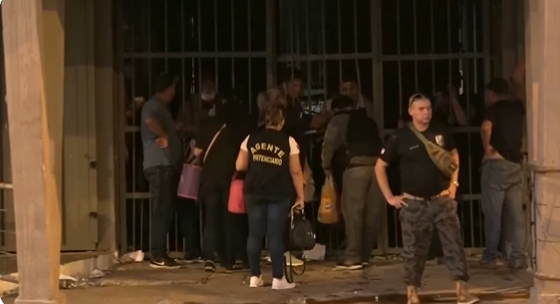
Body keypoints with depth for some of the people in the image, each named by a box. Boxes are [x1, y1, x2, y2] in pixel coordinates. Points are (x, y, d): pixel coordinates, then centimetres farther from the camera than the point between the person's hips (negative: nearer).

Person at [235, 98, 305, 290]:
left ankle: (255, 277, 11)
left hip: (254, 192, 2)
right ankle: (278, 279, -1)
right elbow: (295, 172, -3)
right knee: (275, 235, -2)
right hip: (279, 194, -2)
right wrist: (300, 196, 3)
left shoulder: (251, 139, 4)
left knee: (255, 234, 8)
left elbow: (240, 166, 5)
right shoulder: (288, 142, -3)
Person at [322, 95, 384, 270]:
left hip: (356, 165, -5)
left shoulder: (338, 120, 15)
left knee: (353, 212, -3)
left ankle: (353, 257, -7)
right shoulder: (368, 121, 30)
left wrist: (327, 166, 19)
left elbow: (329, 144, 7)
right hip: (377, 164, 5)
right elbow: (378, 144, 23)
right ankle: (365, 255, 14)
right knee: (372, 213, 9)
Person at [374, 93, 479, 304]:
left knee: (454, 244, -3)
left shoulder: (441, 133, 1)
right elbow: (380, 166, 1)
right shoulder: (400, 137, -7)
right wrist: (390, 197, -3)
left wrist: (453, 183, 9)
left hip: (442, 199, 2)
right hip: (414, 203, -2)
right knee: (414, 250, 3)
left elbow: (454, 155, 20)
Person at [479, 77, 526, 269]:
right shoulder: (518, 107, 10)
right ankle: (518, 257, 1)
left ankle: (490, 256, 3)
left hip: (497, 164, -5)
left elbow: (486, 127, -28)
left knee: (493, 213, 0)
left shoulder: (495, 109, -7)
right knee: (516, 213, 4)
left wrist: (487, 147, -15)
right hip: (516, 164, 5)